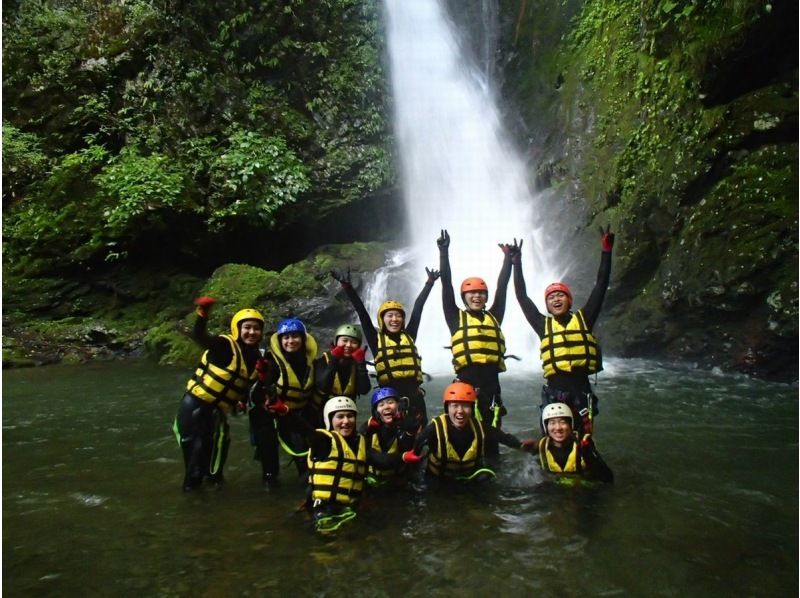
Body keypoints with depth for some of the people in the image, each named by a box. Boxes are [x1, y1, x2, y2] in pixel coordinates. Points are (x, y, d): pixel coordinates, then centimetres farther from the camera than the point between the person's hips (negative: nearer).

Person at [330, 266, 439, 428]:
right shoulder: (376, 339, 8)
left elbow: (418, 308, 17)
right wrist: (347, 286, 2)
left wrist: (429, 283, 22)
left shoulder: (409, 336, 13)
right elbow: (361, 312, 5)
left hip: (413, 392, 2)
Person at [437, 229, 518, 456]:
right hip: (467, 378, -3)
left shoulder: (494, 317, 16)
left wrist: (508, 257, 16)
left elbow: (502, 286, 16)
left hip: (491, 379, 3)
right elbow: (446, 286, 6)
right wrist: (444, 252, 4)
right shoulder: (456, 317, 9)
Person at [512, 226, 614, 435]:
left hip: (580, 389, 0)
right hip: (553, 390, 0)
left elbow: (600, 287, 5)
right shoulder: (544, 325, 8)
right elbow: (522, 297, 10)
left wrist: (606, 252, 2)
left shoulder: (583, 319, 7)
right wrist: (517, 264, 10)